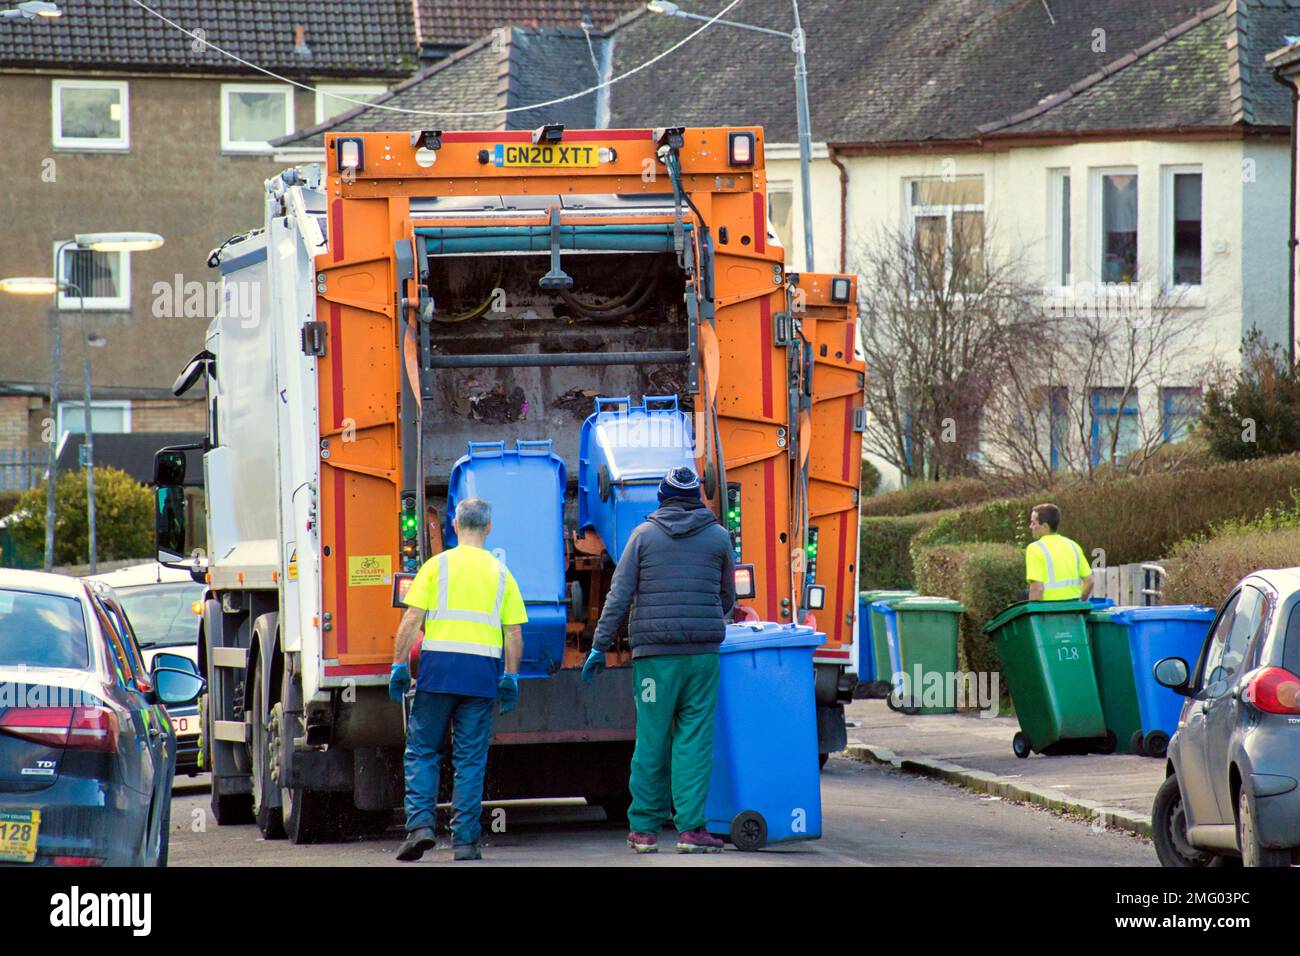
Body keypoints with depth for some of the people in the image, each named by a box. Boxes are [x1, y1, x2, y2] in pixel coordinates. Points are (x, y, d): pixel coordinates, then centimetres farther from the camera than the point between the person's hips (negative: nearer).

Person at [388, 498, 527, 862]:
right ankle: (465, 840, 2)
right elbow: (514, 633, 7)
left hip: (438, 667, -2)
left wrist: (399, 665, 1)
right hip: (482, 672, 2)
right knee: (471, 760, 5)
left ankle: (420, 824, -8)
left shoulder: (437, 565, 3)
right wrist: (511, 677, 12)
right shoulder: (501, 573, 10)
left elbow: (411, 620, -3)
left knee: (422, 752, 7)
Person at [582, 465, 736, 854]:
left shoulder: (644, 535, 5)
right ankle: (690, 827, -5)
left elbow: (619, 595, 0)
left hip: (654, 652, 0)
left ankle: (645, 829, 6)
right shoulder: (718, 537, 9)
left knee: (651, 741, 3)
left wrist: (600, 646, 3)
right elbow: (727, 599, 17)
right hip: (703, 651, 0)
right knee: (694, 741, 1)